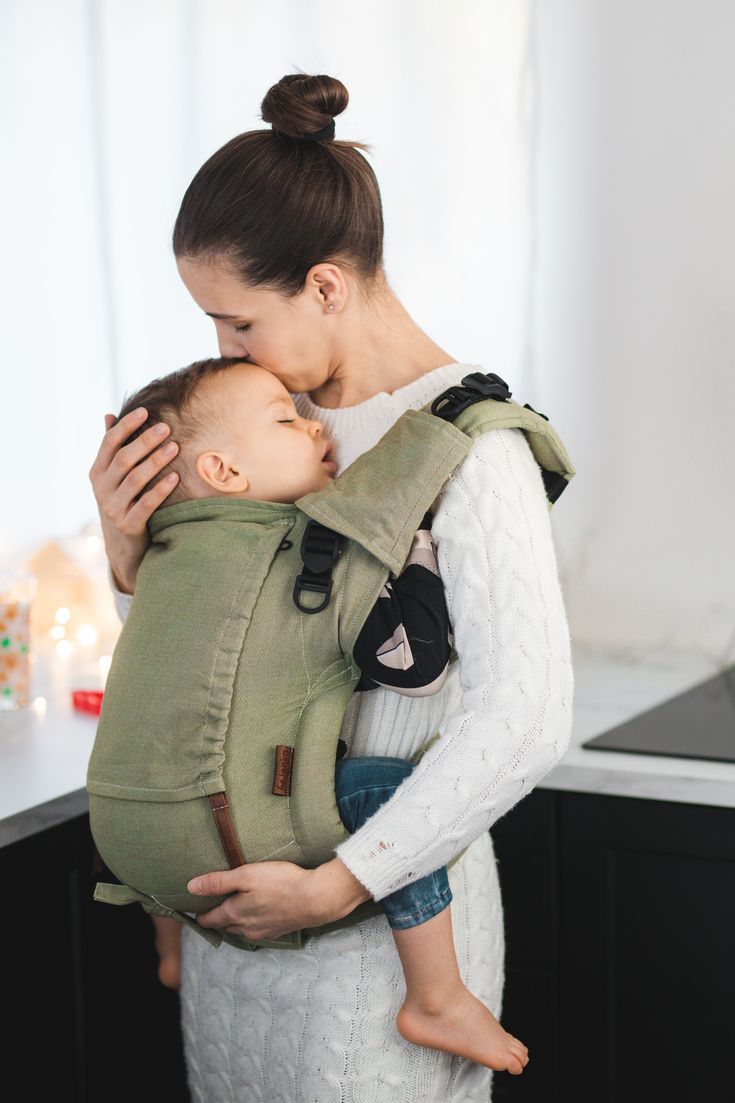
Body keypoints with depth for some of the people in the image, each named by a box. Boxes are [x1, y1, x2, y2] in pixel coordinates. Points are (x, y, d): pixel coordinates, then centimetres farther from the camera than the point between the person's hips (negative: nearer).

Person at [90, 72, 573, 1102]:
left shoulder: (469, 444, -18)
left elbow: (523, 717, -26)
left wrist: (333, 887, -22)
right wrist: (128, 546, -8)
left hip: (388, 900, -7)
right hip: (240, 874, 7)